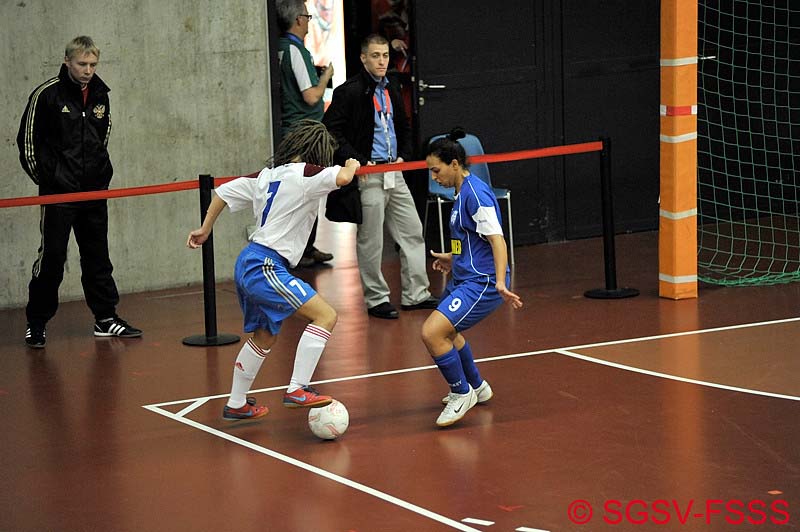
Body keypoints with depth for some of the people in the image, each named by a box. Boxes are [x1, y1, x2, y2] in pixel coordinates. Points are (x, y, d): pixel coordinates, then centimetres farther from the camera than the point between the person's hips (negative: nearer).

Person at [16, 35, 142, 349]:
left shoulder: (100, 95, 8)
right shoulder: (47, 95, -9)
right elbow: (28, 142, -5)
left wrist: (101, 175, 9)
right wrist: (47, 179, -5)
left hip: (94, 192, 5)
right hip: (58, 193, -5)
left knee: (97, 257, 10)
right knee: (52, 258, -3)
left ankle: (106, 318, 17)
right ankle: (36, 323, 6)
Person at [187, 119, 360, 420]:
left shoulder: (267, 176, 14)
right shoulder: (303, 174, -9)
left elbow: (224, 191, 21)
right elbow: (341, 178, -24)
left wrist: (205, 229, 32)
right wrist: (351, 166, 0)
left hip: (248, 263, 9)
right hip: (266, 267, -9)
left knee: (265, 337, 25)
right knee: (325, 316, -12)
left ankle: (236, 405, 35)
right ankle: (297, 390, -18)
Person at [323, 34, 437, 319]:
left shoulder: (391, 91, 14)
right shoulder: (350, 91, -10)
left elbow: (404, 129, 27)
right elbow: (330, 130, -14)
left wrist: (403, 156, 10)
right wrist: (357, 161, -17)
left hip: (394, 173, 8)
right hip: (368, 175, -8)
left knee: (412, 232, 9)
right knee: (370, 242, -1)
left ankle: (415, 294, 17)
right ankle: (376, 299, 9)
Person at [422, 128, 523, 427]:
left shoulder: (475, 193, -19)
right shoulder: (462, 192, 11)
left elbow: (497, 239, -25)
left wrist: (500, 282, -34)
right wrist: (453, 259, 36)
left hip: (482, 283, -11)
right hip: (464, 278, 11)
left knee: (432, 333, -21)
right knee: (446, 332, 30)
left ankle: (462, 394, -2)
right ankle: (477, 388, 49)